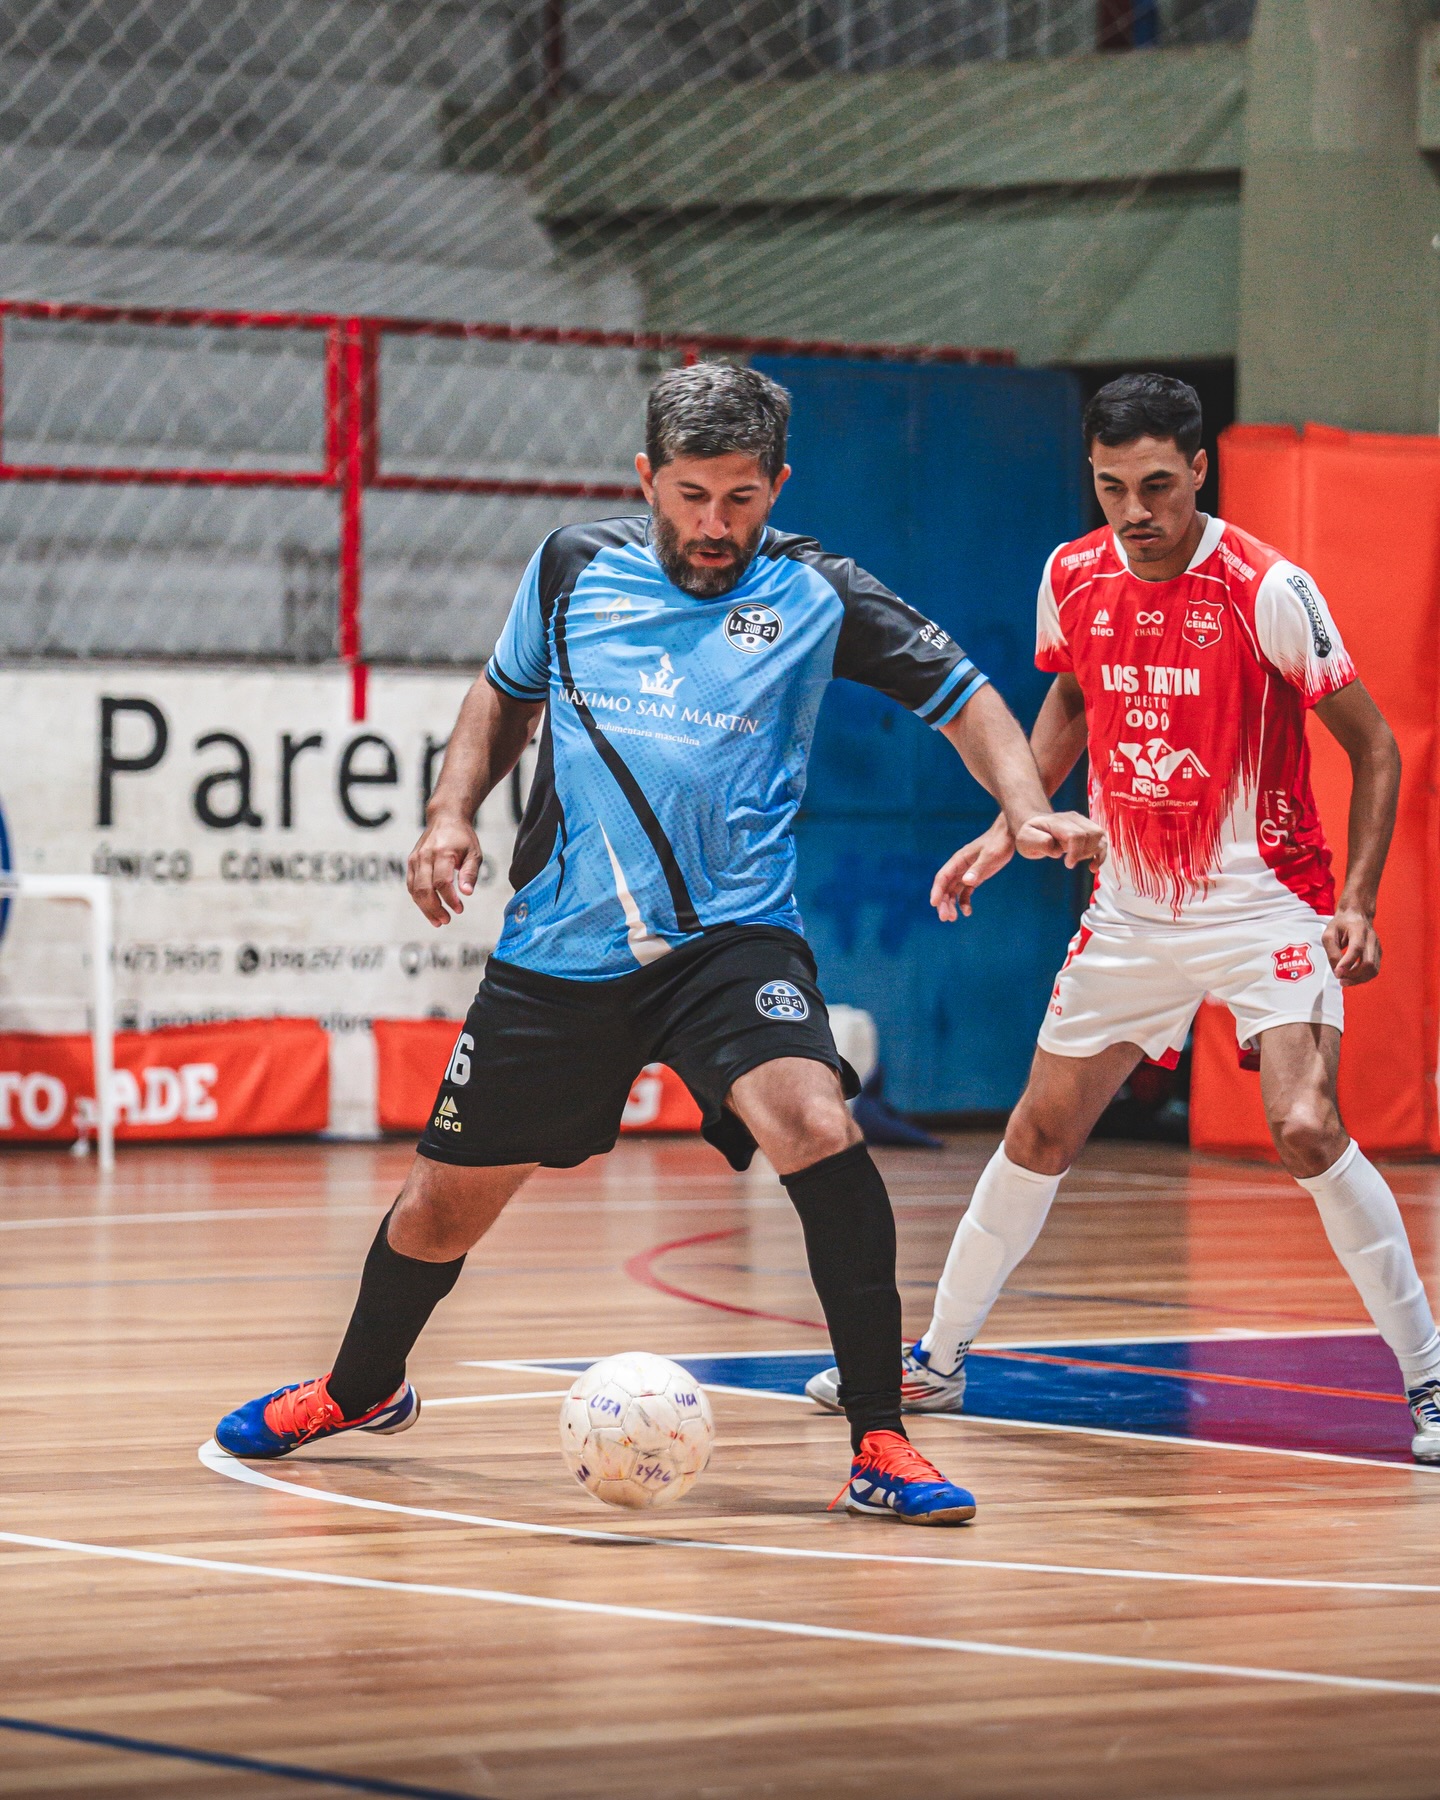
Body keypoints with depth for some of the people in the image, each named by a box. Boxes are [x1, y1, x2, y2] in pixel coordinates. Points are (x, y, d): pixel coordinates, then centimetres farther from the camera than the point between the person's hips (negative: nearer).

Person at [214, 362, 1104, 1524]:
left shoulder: (814, 595, -2)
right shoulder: (575, 568, 4)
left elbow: (962, 696, 1)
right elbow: (506, 693, 21)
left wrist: (1028, 813, -16)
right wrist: (453, 813, 6)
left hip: (730, 934, -3)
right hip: (559, 948, 3)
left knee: (815, 1126, -30)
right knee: (449, 1197, 11)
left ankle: (880, 1445, -21)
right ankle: (361, 1390, 44)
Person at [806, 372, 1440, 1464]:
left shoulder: (1269, 591, -18)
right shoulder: (1074, 578, -3)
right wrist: (1010, 824, 9)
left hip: (1265, 903, -5)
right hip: (1131, 911, 5)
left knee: (1308, 1131, -21)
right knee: (1042, 1131, 10)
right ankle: (936, 1361, 26)